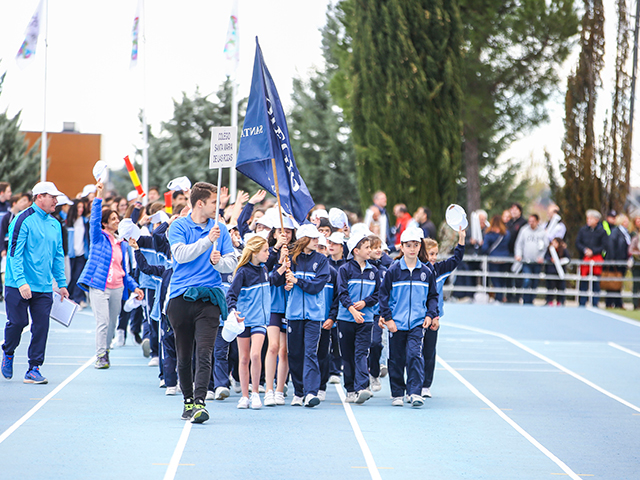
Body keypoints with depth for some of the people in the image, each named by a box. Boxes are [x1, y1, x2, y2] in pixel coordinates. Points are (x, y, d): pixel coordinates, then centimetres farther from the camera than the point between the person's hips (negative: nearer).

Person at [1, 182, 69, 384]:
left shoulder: (55, 224, 13)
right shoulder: (23, 220, -9)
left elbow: (58, 256, 20)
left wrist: (61, 283, 16)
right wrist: (21, 282, -22)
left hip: (44, 287, 5)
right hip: (18, 285, -5)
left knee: (41, 326, -1)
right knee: (17, 322, -5)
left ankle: (34, 368, 5)